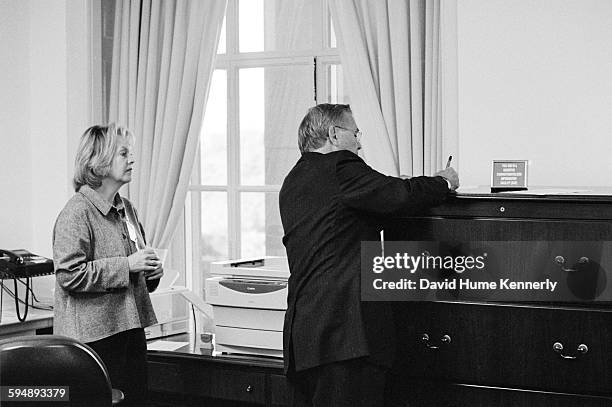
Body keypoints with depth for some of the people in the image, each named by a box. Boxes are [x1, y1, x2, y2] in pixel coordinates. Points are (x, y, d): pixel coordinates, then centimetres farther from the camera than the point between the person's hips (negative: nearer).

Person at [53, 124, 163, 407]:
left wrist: (150, 273, 6)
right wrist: (126, 266, -18)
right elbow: (69, 275, -20)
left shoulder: (127, 209, 14)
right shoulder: (76, 213, -12)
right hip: (94, 333, -8)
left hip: (130, 327, 8)